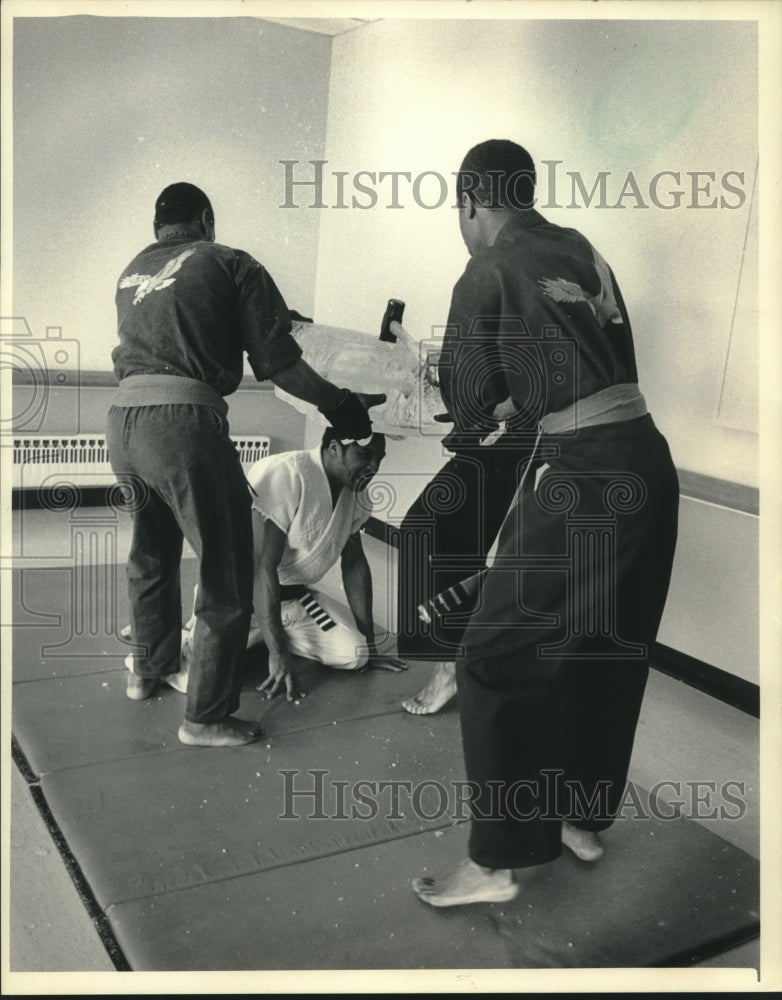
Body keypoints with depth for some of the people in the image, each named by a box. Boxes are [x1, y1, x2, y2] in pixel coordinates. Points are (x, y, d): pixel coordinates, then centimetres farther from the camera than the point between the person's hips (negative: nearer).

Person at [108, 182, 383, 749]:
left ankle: (149, 669, 43)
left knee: (152, 553, 26)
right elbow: (278, 364, -4)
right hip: (185, 421, -7)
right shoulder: (229, 265, 3)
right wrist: (340, 405, 10)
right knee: (226, 576, 4)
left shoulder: (133, 272, 20)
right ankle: (207, 717, 11)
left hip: (124, 419, 7)